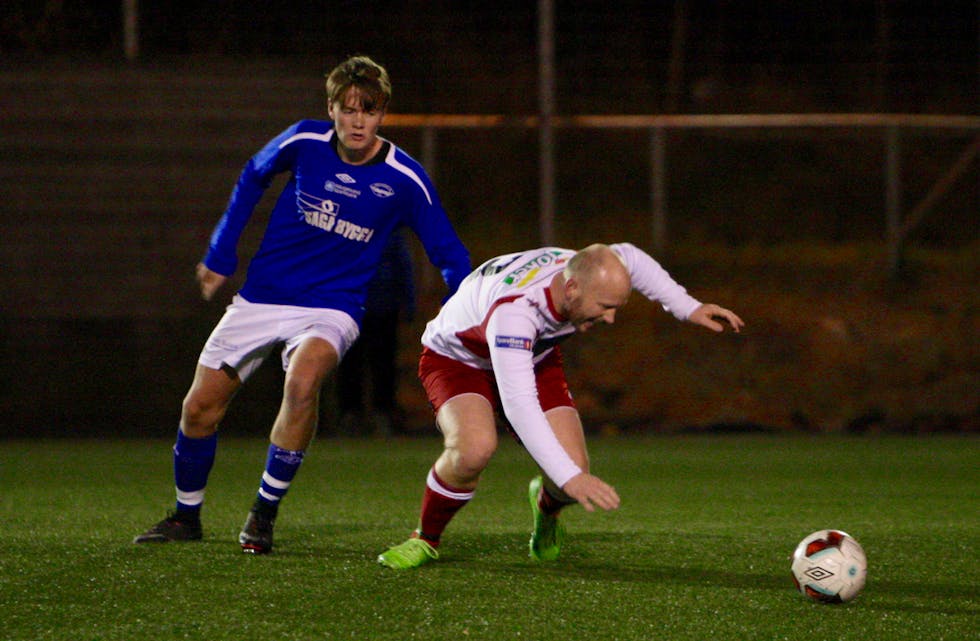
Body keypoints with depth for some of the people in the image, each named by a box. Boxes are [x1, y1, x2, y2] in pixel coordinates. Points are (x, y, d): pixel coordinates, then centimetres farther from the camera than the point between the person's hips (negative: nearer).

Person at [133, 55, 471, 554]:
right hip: (260, 297, 3)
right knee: (199, 409, 2)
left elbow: (449, 255, -2)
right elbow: (253, 178, 12)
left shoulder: (404, 180, -13)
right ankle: (186, 516, 29)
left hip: (331, 308, -3)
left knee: (303, 379, -34)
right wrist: (220, 255, 14)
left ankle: (264, 513, -18)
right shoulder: (304, 143, -9)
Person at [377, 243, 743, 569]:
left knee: (572, 470, -15)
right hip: (456, 358, -6)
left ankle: (545, 507, 24)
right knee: (474, 448, -37)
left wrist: (688, 308, 2)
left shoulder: (589, 274, -24)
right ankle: (425, 540, -9)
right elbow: (518, 405, -50)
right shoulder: (513, 310, -44)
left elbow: (630, 258, 2)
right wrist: (570, 477, -56)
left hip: (535, 360, 6)